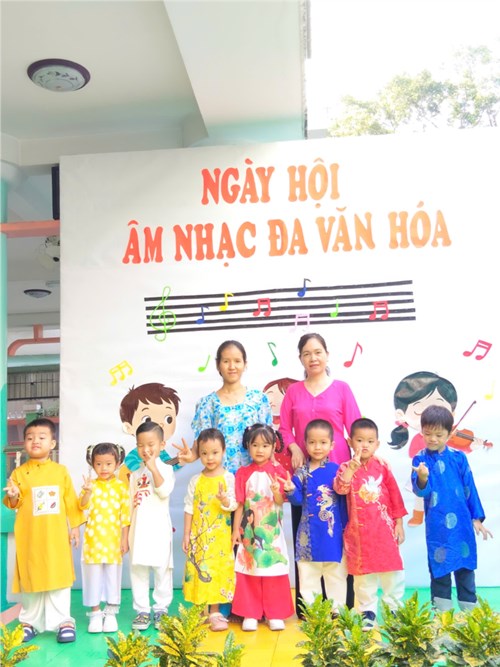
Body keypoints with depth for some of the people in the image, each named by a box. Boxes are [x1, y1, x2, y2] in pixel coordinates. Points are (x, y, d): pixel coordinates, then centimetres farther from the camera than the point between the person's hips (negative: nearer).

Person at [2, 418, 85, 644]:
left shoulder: (61, 471, 3)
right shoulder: (19, 473, 2)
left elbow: (70, 501, 6)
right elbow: (14, 504, 3)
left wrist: (75, 526, 4)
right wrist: (13, 496, -19)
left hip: (55, 535, 0)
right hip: (28, 536, 1)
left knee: (59, 577, 1)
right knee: (29, 577, 9)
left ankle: (63, 621, 9)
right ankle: (29, 621, 23)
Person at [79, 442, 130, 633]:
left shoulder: (121, 486, 0)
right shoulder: (90, 484, 1)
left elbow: (125, 514, 1)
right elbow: (82, 505, -15)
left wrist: (125, 538, -2)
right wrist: (87, 491, -33)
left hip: (113, 539, 0)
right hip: (93, 539, 1)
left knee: (113, 574, 6)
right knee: (93, 574, 6)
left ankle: (111, 613, 19)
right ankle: (95, 612, 19)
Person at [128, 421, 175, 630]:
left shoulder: (165, 469, -2)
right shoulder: (135, 474, 12)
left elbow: (165, 491, -20)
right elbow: (129, 505, 15)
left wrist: (153, 468, -23)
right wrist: (126, 533, 7)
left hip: (159, 529, -4)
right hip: (138, 529, 4)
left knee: (162, 569, 3)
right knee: (138, 570, 7)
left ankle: (161, 609, 16)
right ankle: (142, 610, 18)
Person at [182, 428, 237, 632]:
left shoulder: (228, 477, -4)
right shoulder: (195, 481, 2)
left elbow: (233, 505, -8)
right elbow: (189, 508, 4)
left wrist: (224, 500, -30)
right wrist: (186, 534, 2)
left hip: (220, 536, -2)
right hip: (198, 535, 2)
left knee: (217, 571, 2)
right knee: (199, 571, 6)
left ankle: (214, 613, 13)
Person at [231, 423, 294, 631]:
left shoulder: (277, 471, -2)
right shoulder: (243, 473, 0)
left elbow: (280, 503, -7)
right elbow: (240, 504, 2)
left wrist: (277, 492, -28)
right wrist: (235, 530, -1)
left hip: (271, 531, -1)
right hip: (249, 531, 1)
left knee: (273, 571, 3)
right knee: (249, 572, 4)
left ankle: (275, 614, 16)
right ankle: (250, 614, 16)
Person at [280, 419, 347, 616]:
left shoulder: (336, 470, -4)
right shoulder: (301, 473, -2)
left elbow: (344, 498, 0)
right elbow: (298, 500, -3)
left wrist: (346, 527, -1)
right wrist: (290, 491, -24)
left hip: (334, 531, -1)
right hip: (310, 533, 1)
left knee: (336, 572, 11)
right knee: (308, 573, 10)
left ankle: (337, 609, 24)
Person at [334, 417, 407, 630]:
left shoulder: (382, 467, 1)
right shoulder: (346, 467, -3)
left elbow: (395, 495, 5)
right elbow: (340, 488, -22)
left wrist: (399, 523, 4)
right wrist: (352, 467, -34)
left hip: (384, 528, 1)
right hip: (359, 531, -1)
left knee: (392, 570, 8)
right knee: (364, 573, 7)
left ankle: (395, 608, 25)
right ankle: (367, 612, 21)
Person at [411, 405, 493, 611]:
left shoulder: (459, 457, -2)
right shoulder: (420, 459, -6)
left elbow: (469, 489, 4)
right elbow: (420, 491, -13)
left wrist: (477, 517, 5)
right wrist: (422, 479, -35)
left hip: (461, 523, 2)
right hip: (436, 526, -1)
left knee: (465, 566, 11)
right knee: (439, 566, 7)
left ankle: (470, 609, 25)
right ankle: (442, 612, 20)